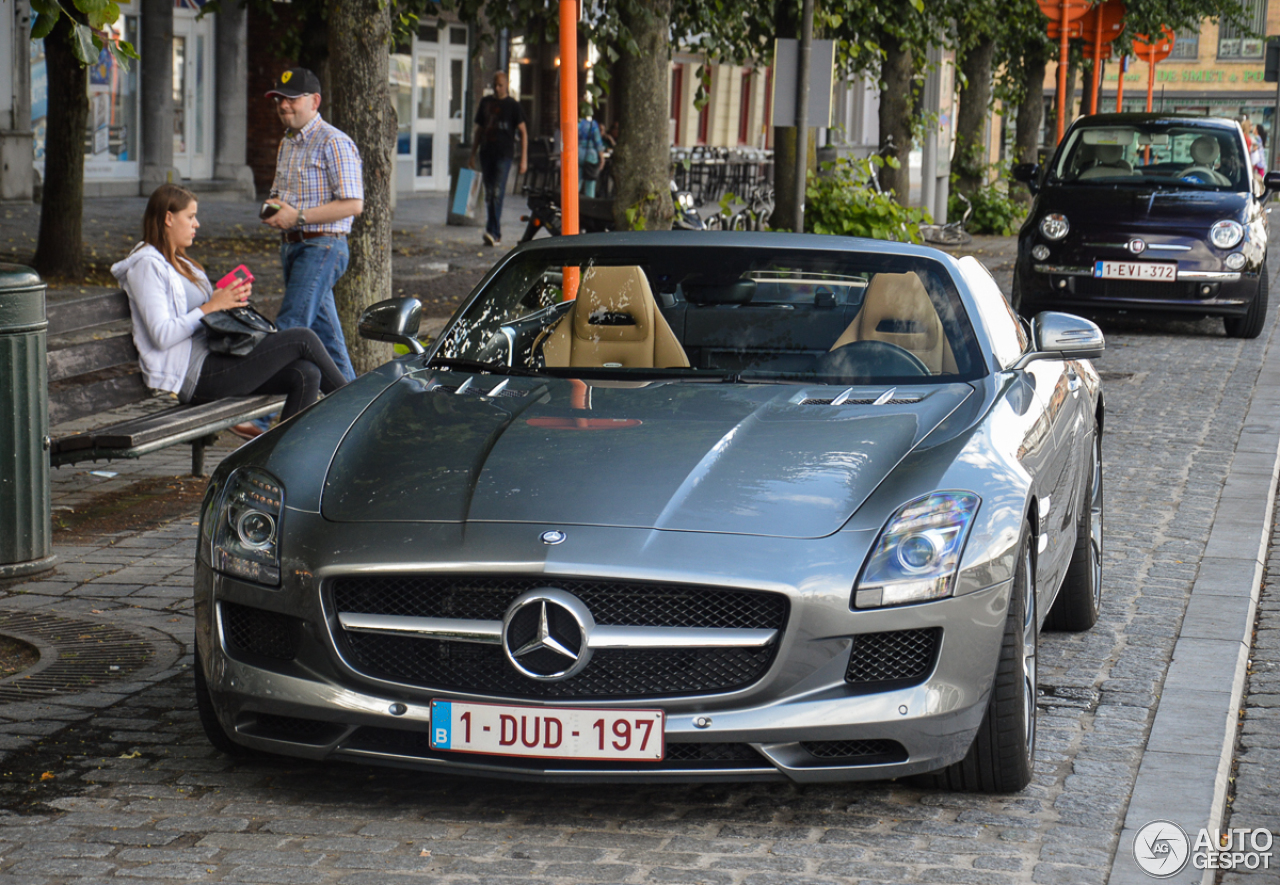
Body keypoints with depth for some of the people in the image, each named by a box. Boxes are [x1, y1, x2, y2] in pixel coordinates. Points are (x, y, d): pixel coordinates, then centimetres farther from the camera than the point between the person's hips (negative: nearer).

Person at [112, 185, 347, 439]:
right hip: (192, 375, -10)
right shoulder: (147, 266, -8)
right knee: (303, 339, -13)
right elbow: (162, 336, -18)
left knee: (306, 375, -12)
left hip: (211, 357, 10)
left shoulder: (179, 263, 23)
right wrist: (211, 306, -17)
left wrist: (232, 298, 5)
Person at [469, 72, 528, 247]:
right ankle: (496, 234, 11)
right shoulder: (485, 102, 14)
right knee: (489, 194, 5)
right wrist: (473, 154, 17)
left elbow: (523, 132, 1)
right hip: (486, 153, 5)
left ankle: (493, 232, -22)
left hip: (504, 154, -5)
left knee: (497, 192, -16)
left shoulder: (512, 105, 1)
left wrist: (524, 159, -6)